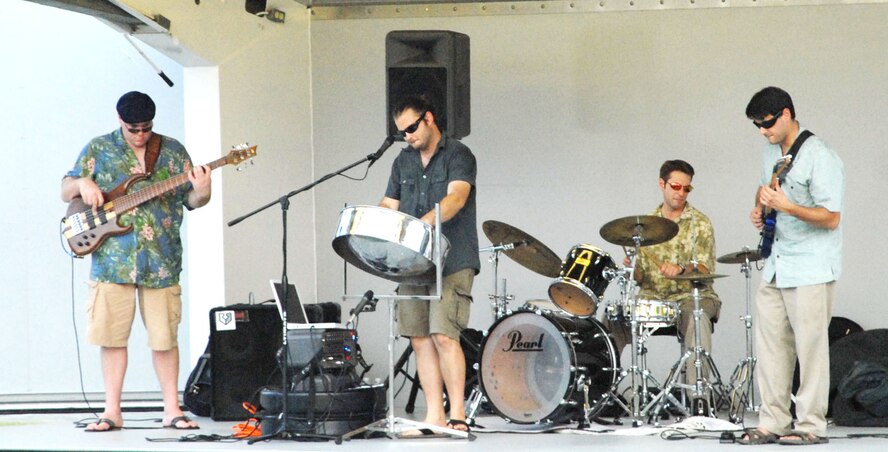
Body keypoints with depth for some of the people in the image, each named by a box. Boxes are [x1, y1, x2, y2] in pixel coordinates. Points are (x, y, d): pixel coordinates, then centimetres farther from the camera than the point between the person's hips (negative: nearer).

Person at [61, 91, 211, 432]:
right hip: (112, 260, 0)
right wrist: (82, 184, -12)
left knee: (164, 338, 2)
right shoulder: (98, 149, 7)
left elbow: (191, 201, 9)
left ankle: (172, 409, 11)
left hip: (161, 260, 0)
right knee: (112, 335, 0)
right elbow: (65, 191, 10)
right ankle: (112, 411, 7)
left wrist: (201, 193, -14)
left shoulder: (173, 151, 8)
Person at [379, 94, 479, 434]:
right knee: (420, 338, 3)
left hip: (452, 262, -6)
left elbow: (456, 198, -18)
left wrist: (423, 223, -34)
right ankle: (434, 416, 7)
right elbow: (389, 205, 17)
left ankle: (457, 416, -8)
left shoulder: (457, 156, -2)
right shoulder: (403, 162, 18)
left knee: (444, 335, -14)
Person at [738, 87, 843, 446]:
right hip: (776, 266, 8)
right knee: (771, 345, 7)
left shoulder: (819, 158, -15)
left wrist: (785, 206, -28)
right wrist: (759, 209, 10)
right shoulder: (770, 153, 12)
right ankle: (772, 423, 12)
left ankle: (811, 425, 3)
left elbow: (831, 218, -18)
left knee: (810, 346, -4)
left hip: (811, 270, -8)